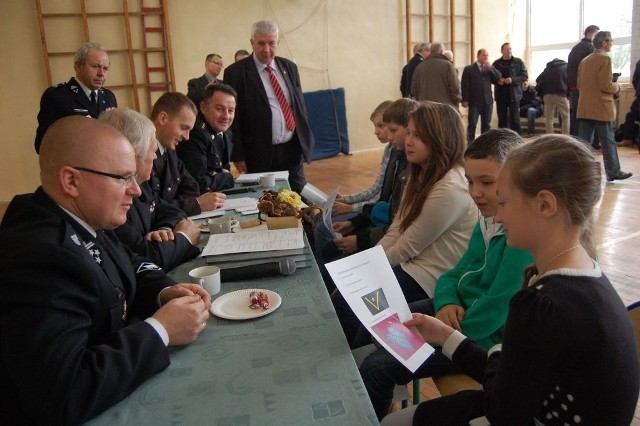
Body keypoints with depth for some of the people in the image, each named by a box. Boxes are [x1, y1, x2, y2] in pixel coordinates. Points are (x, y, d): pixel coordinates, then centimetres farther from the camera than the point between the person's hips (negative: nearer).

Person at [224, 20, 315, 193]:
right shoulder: (236, 72, -6)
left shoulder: (289, 67, 9)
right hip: (260, 154, -4)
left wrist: (305, 139, 11)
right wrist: (238, 156, -8)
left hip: (293, 149, 4)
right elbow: (233, 118, -6)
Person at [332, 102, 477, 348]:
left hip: (428, 281, -9)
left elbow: (408, 247, -19)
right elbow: (396, 230, 7)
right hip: (409, 265, 9)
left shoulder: (450, 189, -24)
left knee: (344, 304, -10)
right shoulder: (423, 175, 7)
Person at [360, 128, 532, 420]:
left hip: (483, 338, -9)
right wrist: (446, 303, -12)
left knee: (377, 367, -15)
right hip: (457, 309, 9)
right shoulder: (490, 219, 4)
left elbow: (493, 314, -27)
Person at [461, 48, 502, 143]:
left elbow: (498, 78, 0)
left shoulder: (490, 69, 14)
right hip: (474, 102, -4)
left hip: (488, 101, 4)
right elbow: (464, 85, -4)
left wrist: (490, 67, -9)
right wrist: (465, 100, -11)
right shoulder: (469, 69, 1)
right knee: (472, 125, -2)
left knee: (486, 125, 8)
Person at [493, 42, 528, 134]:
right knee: (502, 120, 7)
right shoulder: (496, 63, 8)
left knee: (515, 120, -2)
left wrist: (513, 80, -16)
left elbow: (525, 76, -1)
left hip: (514, 95, -2)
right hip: (500, 95, 2)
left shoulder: (518, 62, 3)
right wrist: (497, 81, -9)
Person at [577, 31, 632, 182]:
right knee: (608, 141, 3)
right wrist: (617, 88, 2)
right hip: (600, 107, -7)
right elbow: (606, 85, -16)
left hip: (584, 107, 7)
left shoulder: (585, 60, 13)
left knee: (584, 140, 6)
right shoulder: (605, 58, -10)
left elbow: (579, 84, 16)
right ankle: (613, 172, 11)